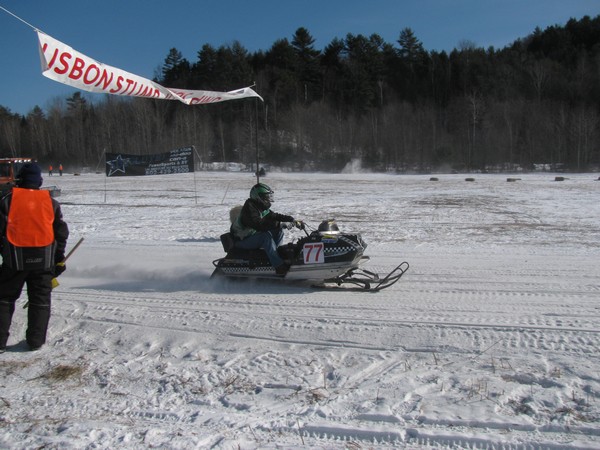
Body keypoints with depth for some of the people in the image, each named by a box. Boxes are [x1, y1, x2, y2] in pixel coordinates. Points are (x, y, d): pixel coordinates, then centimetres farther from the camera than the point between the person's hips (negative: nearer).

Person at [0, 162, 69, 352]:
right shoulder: (51, 202, 6)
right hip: (44, 259, 2)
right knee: (40, 300, 11)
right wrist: (59, 258, 14)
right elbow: (61, 232, 7)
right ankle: (36, 340, 13)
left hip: (15, 258, -2)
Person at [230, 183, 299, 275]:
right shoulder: (249, 208, -24)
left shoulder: (263, 208, 5)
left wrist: (292, 220, -6)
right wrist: (281, 224, -38)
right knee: (266, 235, -33)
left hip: (254, 236, 9)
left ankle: (272, 254, -4)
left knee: (278, 230, -1)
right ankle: (279, 267, -37)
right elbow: (260, 225, -36)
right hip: (242, 241, -9)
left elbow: (274, 216, 10)